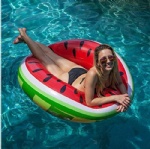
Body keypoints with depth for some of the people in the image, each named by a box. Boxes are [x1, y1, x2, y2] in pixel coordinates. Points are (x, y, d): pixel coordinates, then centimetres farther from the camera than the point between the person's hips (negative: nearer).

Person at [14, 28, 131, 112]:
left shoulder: (113, 68, -29)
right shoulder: (93, 74, -46)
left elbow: (120, 83, -9)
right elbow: (89, 102, -40)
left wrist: (124, 97, -28)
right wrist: (115, 98, -43)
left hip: (80, 71, 5)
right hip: (70, 80, -5)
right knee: (44, 58, 19)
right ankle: (25, 37, 40)